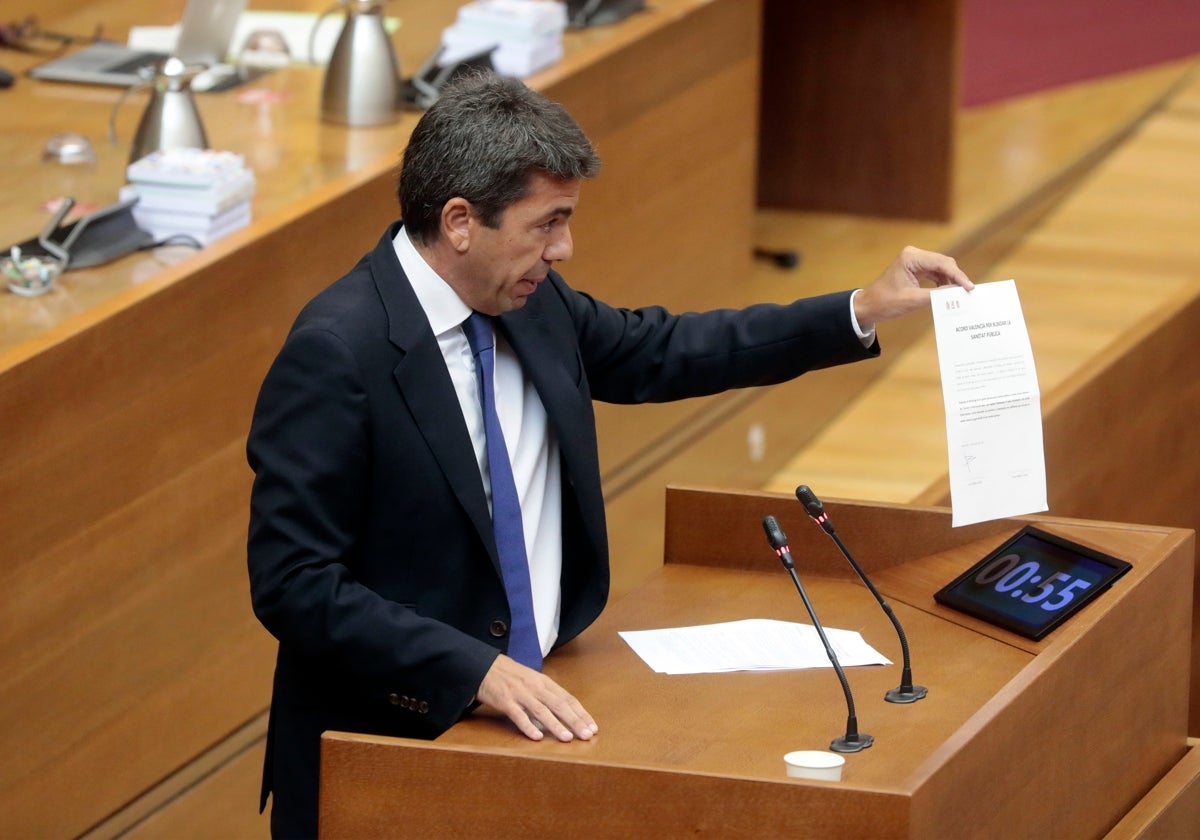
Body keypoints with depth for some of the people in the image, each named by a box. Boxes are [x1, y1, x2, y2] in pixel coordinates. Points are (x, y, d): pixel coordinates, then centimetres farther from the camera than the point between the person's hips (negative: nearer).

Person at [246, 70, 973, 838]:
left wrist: (864, 311, 18)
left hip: (525, 706, 7)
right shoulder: (335, 354, -17)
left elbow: (659, 352, 22)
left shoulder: (532, 304, 4)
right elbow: (293, 583, -19)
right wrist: (478, 670, -26)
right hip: (381, 755, -7)